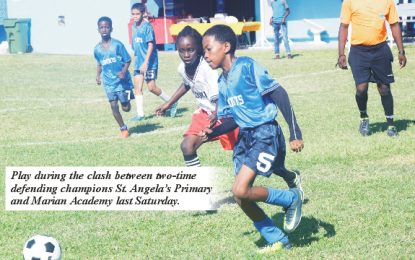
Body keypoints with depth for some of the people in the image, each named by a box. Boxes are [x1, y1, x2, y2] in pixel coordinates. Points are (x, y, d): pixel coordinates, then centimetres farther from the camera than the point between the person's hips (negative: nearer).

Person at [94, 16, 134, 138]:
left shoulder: (117, 45, -11)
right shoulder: (97, 49, 1)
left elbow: (127, 60, -6)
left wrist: (124, 71, -22)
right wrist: (98, 75, 1)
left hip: (122, 80, -3)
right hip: (108, 82, 3)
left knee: (126, 108, 2)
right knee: (113, 106, -3)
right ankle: (123, 128, 14)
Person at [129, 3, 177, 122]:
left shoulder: (147, 26, -13)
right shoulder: (134, 27, 9)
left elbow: (150, 45, -18)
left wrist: (145, 62, -23)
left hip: (149, 62, -7)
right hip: (139, 62, 7)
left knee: (152, 87, -5)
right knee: (137, 87, 2)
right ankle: (140, 114, 6)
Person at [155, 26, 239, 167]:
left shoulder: (207, 68, -31)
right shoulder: (182, 68, -9)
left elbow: (218, 98, -35)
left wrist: (216, 115, -55)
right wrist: (168, 104, 21)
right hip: (204, 112, 6)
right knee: (187, 146, -7)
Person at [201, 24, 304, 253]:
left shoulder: (247, 67, -14)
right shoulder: (222, 82, 10)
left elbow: (278, 94, -17)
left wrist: (295, 133, -22)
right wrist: (211, 134, -1)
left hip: (266, 134, -8)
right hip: (245, 137, 8)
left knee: (241, 190, -20)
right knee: (241, 198, 4)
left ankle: (291, 198, 3)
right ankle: (277, 240, 20)